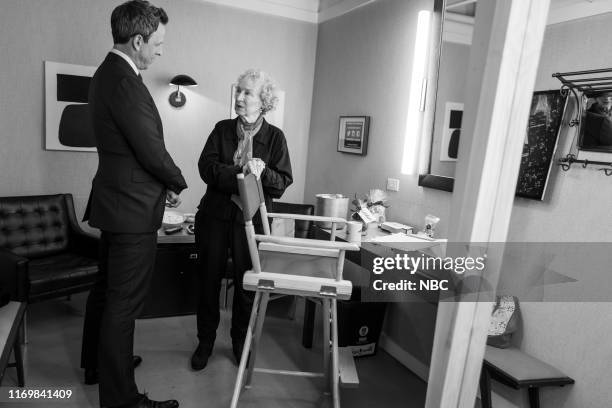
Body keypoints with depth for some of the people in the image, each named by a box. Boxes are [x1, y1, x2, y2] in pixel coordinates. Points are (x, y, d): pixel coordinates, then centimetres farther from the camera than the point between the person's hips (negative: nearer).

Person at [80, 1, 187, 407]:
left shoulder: (107, 73, 12)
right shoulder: (125, 83, -21)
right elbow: (151, 149, -21)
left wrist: (165, 182, 8)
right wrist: (178, 184, -3)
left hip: (113, 201, 11)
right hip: (133, 208, -11)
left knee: (106, 287, 22)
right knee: (124, 302, -1)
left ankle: (97, 363, 41)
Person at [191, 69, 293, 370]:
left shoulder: (275, 137, 1)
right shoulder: (222, 129, 6)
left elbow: (283, 184, -5)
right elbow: (207, 168, -9)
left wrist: (262, 172, -24)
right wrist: (243, 172, -21)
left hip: (251, 218, -1)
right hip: (215, 215, 2)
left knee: (246, 282, 6)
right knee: (209, 279, 9)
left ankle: (240, 341, 29)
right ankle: (205, 340, 29)